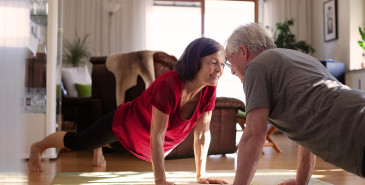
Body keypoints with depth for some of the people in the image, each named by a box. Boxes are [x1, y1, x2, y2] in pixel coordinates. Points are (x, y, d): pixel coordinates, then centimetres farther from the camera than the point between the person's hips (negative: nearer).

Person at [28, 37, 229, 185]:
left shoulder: (208, 91, -23)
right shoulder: (168, 86, -42)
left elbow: (202, 134, -12)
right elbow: (156, 137, -38)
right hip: (124, 123, -6)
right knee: (77, 142, 17)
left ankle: (99, 148, 71)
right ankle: (37, 147, 46)